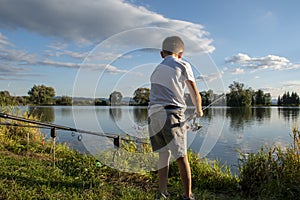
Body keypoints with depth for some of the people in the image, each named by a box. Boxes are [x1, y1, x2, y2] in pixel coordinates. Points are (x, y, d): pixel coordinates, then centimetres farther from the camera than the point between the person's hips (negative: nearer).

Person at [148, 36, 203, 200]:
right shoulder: (183, 65, 8)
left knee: (163, 155, 16)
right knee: (181, 157, 1)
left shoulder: (156, 70, 24)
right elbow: (195, 95, 8)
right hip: (172, 114, -5)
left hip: (153, 115, 5)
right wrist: (199, 111, 30)